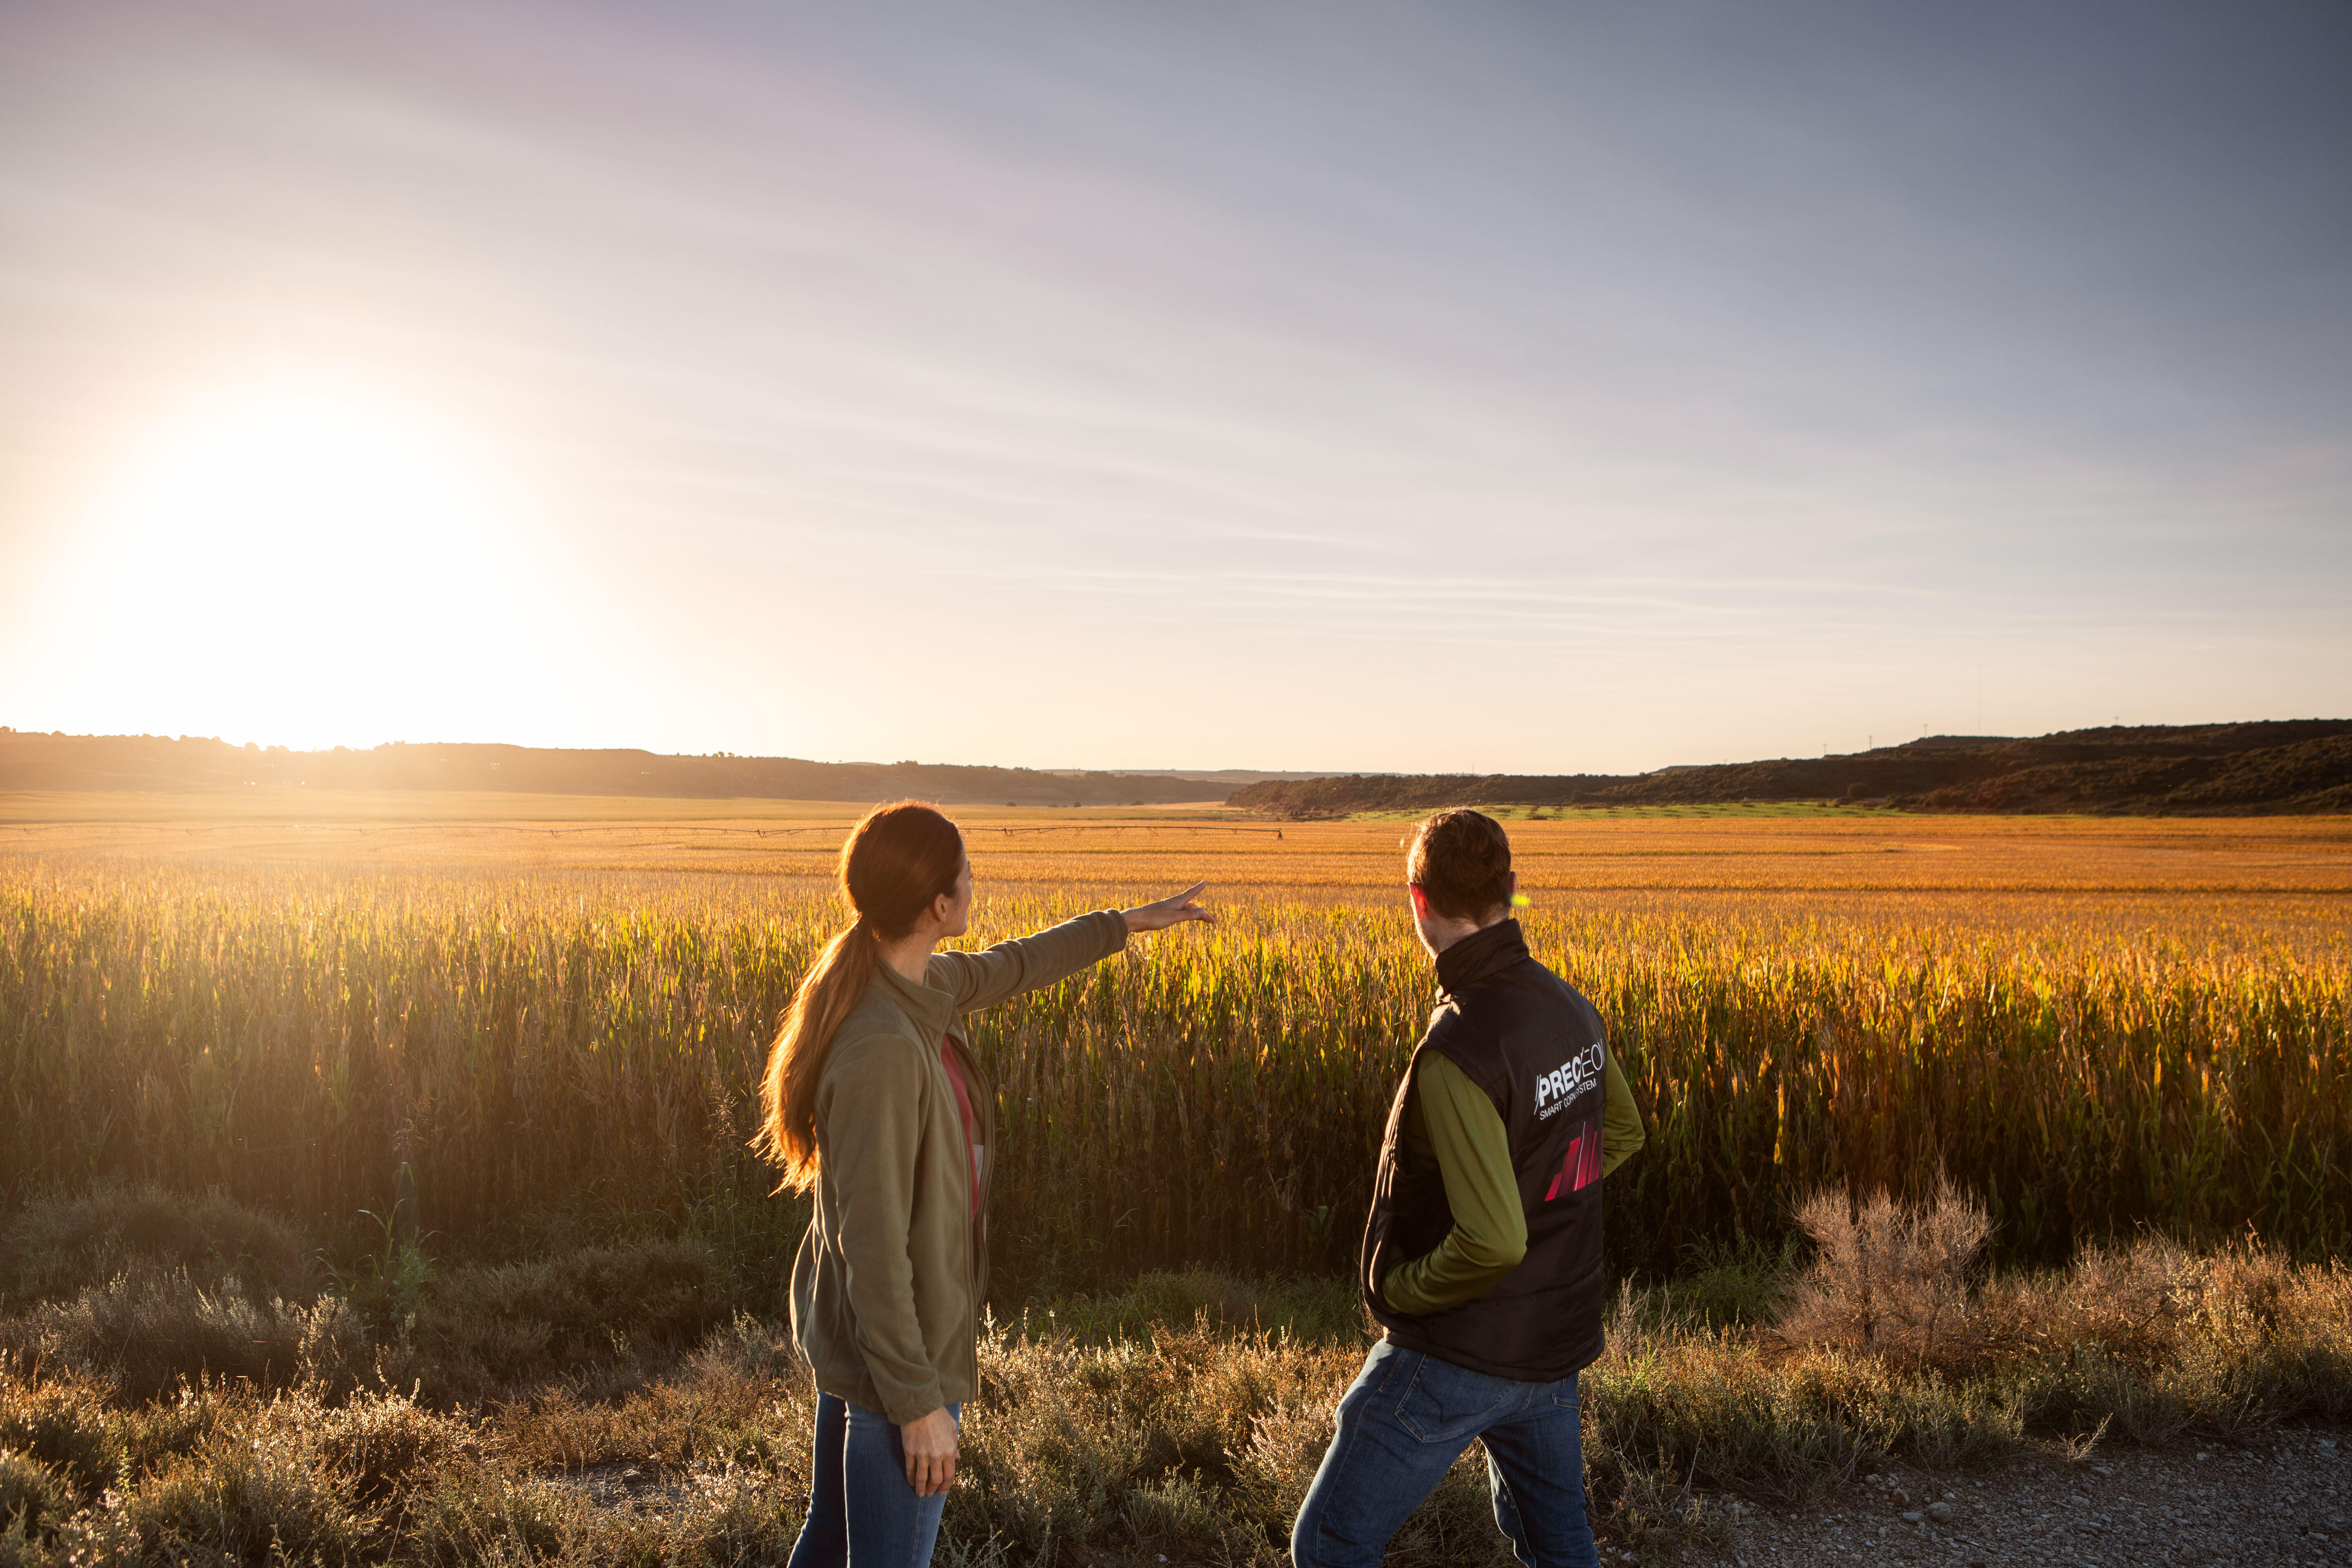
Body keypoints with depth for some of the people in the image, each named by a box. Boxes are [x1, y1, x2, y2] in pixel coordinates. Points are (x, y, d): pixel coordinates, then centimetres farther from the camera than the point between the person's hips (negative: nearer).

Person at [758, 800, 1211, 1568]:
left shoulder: (902, 983, -3)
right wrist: (919, 1403, -20)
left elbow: (1008, 968, 18)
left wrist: (1125, 924, 28)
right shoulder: (882, 1051, -31)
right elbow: (874, 1245, -27)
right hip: (894, 1359, -9)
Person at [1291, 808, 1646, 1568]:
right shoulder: (1571, 1010, -2)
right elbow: (1622, 1134, 16)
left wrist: (1396, 1291, -14)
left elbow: (1492, 1242, -30)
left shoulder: (1458, 1052, -28)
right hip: (1557, 1341, 8)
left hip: (1459, 1355, -8)